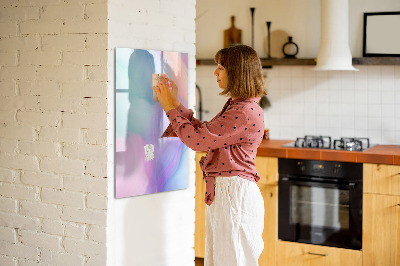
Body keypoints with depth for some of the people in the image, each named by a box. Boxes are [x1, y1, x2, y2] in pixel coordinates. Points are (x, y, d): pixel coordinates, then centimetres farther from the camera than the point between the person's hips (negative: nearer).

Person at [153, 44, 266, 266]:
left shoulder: (246, 112, -20)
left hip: (235, 194, -10)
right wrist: (175, 104, 15)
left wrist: (171, 108, -7)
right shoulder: (234, 105, 13)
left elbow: (197, 139, -19)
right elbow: (203, 132, 17)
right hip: (221, 192, 10)